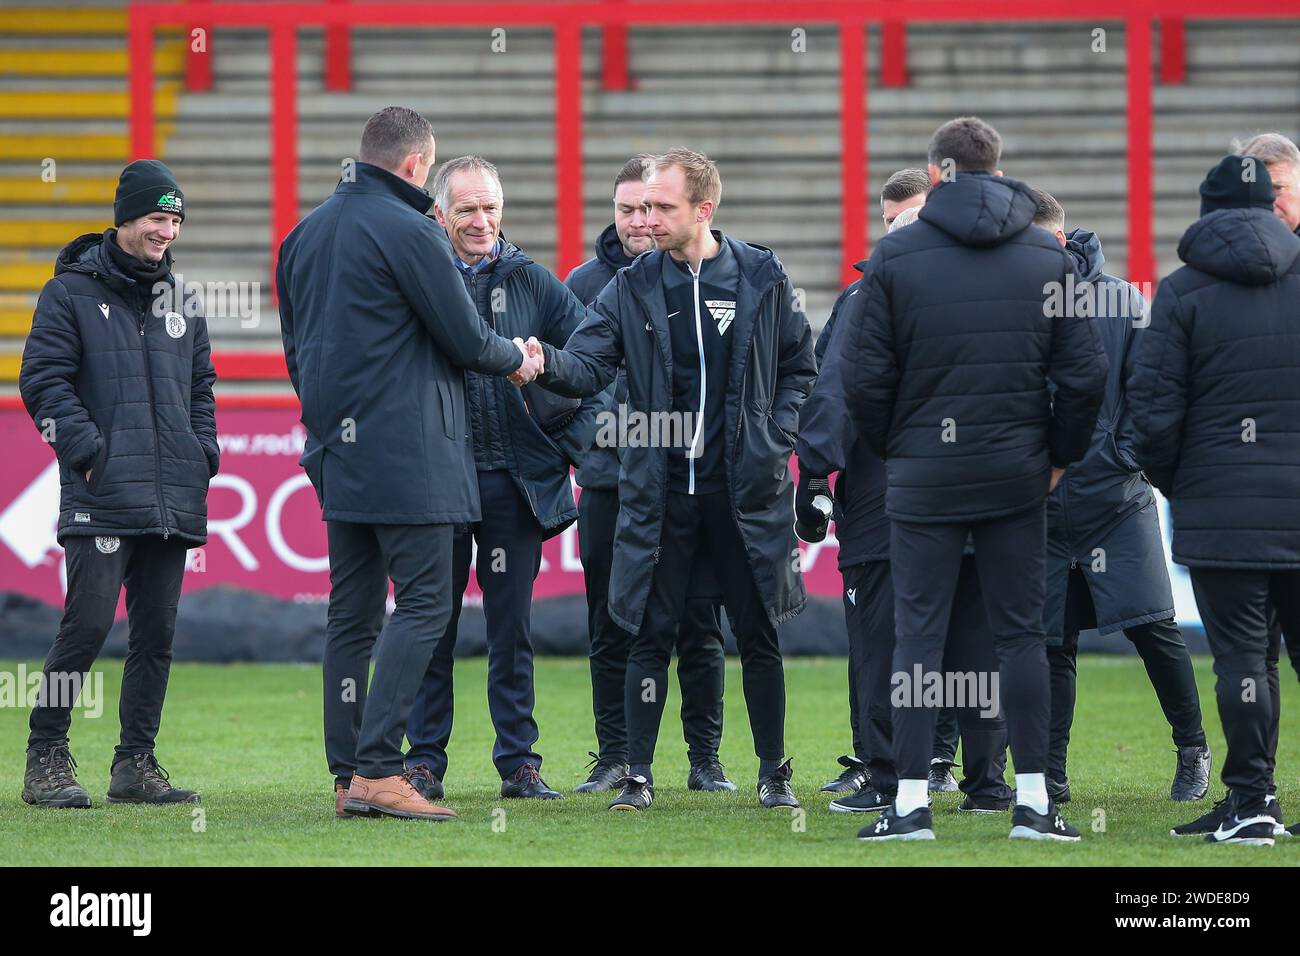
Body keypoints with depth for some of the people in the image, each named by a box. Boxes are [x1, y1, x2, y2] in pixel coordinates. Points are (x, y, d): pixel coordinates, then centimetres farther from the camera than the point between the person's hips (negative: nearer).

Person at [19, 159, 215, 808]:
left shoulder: (181, 302, 17)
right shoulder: (72, 292, 1)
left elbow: (201, 384, 25)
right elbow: (42, 381, -4)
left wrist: (204, 454, 11)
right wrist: (86, 447, -13)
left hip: (174, 502, 6)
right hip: (101, 499, -6)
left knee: (157, 632, 5)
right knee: (88, 622, -12)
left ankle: (136, 763, 12)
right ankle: (46, 760, -5)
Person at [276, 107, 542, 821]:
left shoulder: (305, 234, 14)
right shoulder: (409, 232, -11)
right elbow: (466, 338, -8)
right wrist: (516, 359, 11)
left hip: (337, 454, 8)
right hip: (407, 454, -8)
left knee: (352, 613, 10)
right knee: (423, 603, -7)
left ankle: (347, 775, 7)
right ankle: (377, 769, -16)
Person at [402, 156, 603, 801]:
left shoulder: (532, 282, 7)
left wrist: (572, 439, 2)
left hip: (515, 480, 2)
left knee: (512, 626, 5)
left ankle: (519, 761, 10)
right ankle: (424, 760, 9)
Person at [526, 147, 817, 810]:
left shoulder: (762, 277, 2)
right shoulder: (632, 288, 2)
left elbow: (799, 367, 10)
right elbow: (588, 365, -7)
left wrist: (775, 439, -1)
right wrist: (546, 361, -28)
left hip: (743, 485, 0)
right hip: (659, 491, 1)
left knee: (758, 635, 5)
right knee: (651, 635, 0)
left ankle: (773, 773, 17)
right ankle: (638, 774, 7)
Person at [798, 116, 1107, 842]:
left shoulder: (896, 257, -4)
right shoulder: (1049, 257, 2)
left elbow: (864, 375, -5)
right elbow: (1085, 372, 0)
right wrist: (1061, 454, 13)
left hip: (925, 474, -2)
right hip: (1018, 473, 2)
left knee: (920, 632, 2)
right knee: (1022, 632, 7)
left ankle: (912, 802, -1)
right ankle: (1033, 801, 5)